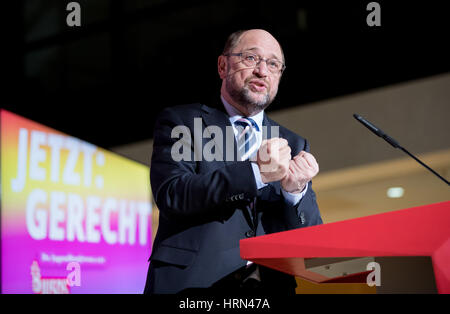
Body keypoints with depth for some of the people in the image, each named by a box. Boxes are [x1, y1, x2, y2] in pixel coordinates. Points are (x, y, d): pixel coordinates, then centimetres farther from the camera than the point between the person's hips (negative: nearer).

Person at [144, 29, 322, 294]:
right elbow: (170, 194, -8)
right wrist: (256, 172, -13)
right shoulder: (180, 121, 8)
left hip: (271, 283, 3)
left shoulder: (294, 145, 17)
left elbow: (314, 240, 13)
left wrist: (296, 192, -6)